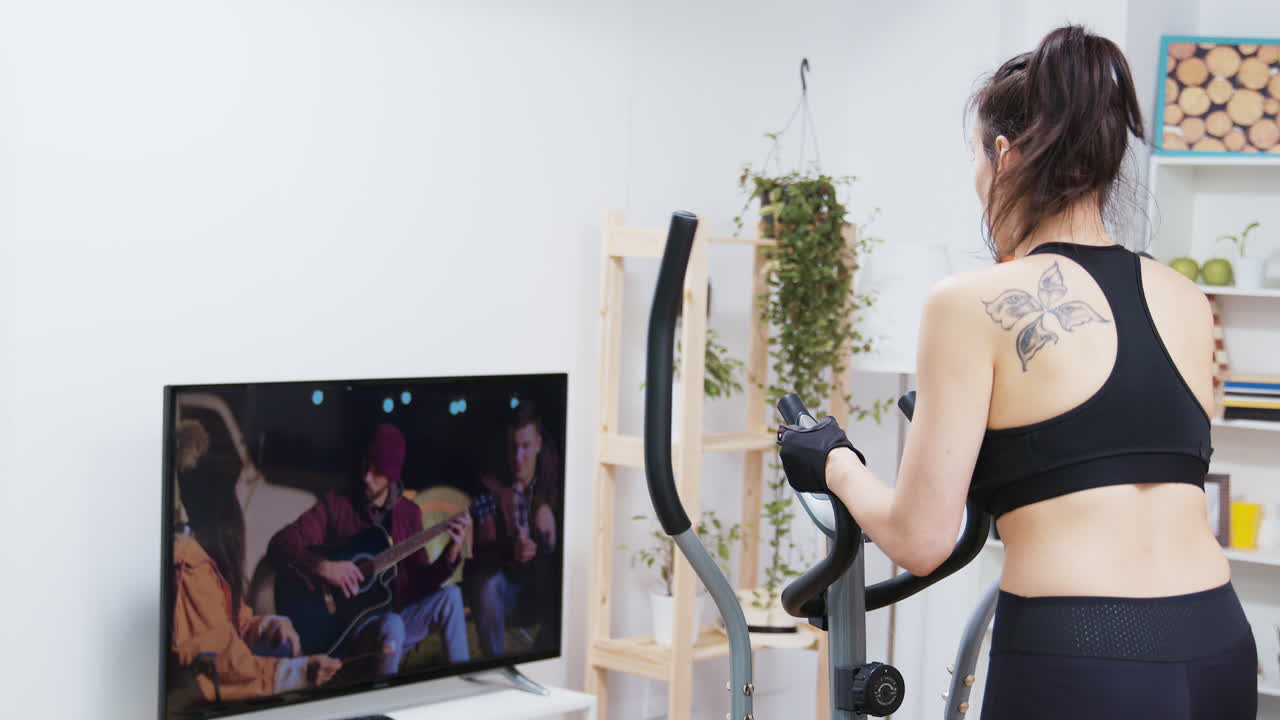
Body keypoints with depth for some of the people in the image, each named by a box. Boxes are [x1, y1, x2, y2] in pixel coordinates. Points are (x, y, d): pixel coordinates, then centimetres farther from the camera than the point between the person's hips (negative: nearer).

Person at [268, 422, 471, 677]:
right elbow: (280, 544, -14)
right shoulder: (335, 504, -5)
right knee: (392, 626, -36)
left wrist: (450, 555, -12)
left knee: (450, 595, -18)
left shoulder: (409, 513, 8)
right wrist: (323, 566, -28)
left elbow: (419, 582, 5)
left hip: (394, 618, 5)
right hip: (346, 627, -4)